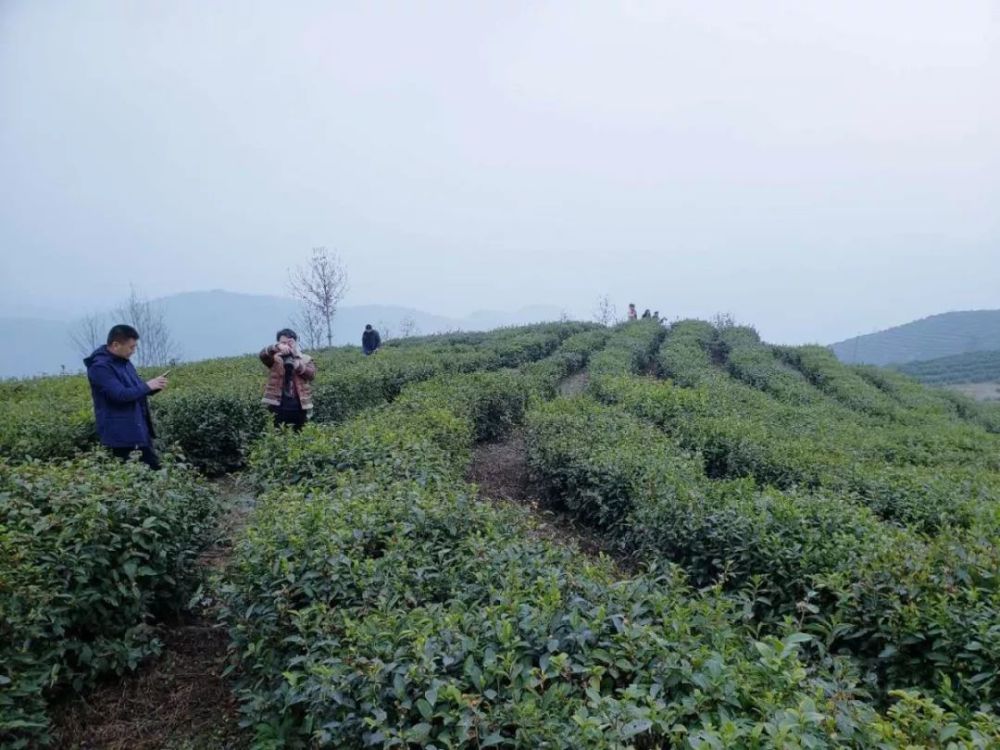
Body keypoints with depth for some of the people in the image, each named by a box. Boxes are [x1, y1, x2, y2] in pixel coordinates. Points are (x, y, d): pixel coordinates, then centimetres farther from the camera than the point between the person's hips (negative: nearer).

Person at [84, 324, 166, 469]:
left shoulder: (123, 361, 11)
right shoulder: (100, 367, -17)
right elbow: (120, 394, -26)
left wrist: (154, 387, 0)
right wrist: (148, 386, -16)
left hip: (140, 430, 9)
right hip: (120, 435, -9)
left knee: (154, 467, 11)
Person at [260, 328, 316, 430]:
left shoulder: (306, 359, 9)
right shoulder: (276, 360, 6)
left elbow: (311, 373, -9)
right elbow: (263, 354, -15)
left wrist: (296, 364, -27)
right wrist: (277, 347, -36)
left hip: (299, 408, 2)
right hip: (277, 407, -1)